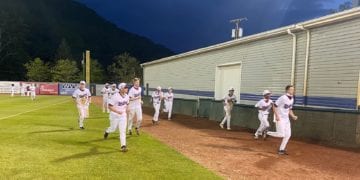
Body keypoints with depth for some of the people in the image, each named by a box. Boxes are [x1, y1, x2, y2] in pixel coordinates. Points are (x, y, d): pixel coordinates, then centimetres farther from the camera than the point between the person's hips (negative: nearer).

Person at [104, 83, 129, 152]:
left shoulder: (127, 96, -2)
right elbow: (110, 106, -19)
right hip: (115, 116, -4)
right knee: (113, 129, 14)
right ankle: (107, 131, 49)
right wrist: (117, 111, -28)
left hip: (123, 116, 4)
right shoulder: (115, 96, -21)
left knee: (123, 131, -2)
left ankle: (123, 146, 1)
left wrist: (126, 111, 5)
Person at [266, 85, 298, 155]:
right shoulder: (283, 98, -17)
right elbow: (275, 106, -16)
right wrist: (277, 116, -22)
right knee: (281, 134, -12)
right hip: (280, 118, -8)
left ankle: (281, 149, 18)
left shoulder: (292, 99, 9)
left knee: (288, 135, 6)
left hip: (286, 119, 8)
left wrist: (293, 116, 3)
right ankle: (267, 133, 10)